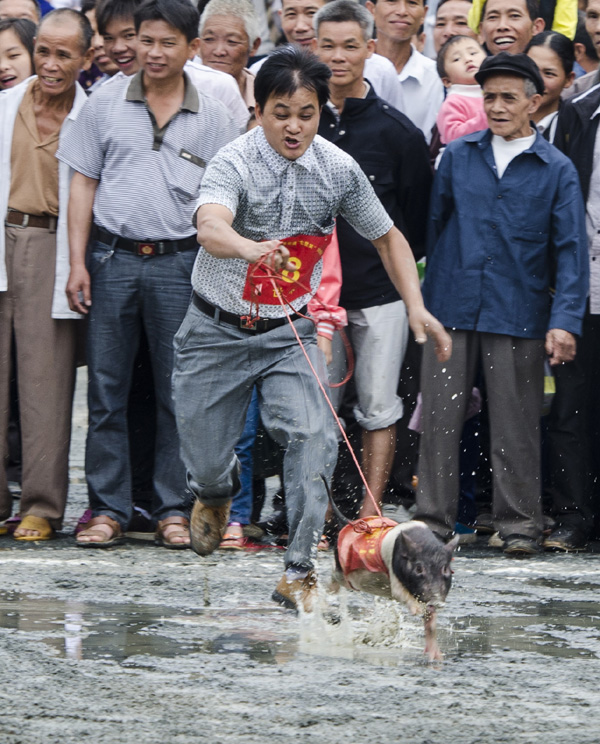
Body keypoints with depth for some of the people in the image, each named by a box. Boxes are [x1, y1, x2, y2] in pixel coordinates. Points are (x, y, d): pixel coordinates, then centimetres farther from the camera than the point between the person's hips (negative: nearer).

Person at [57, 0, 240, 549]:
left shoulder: (213, 118, 5)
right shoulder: (106, 104, 7)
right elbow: (83, 183, 8)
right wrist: (78, 263, 1)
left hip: (180, 262, -1)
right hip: (113, 258, 1)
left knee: (179, 391, 1)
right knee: (106, 390, 1)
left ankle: (175, 509, 8)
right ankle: (108, 509, 7)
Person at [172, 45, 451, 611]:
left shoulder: (338, 170, -7)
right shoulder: (235, 163, -20)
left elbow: (388, 237, 9)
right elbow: (210, 228, -41)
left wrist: (416, 307, -4)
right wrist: (251, 248, -63)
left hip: (290, 333, 2)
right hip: (217, 331, -2)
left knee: (312, 437, -21)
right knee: (206, 461, 5)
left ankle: (298, 574, -15)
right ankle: (215, 491, 45)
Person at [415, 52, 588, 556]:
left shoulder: (556, 170, 2)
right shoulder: (458, 156, 9)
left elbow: (570, 249, -2)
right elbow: (435, 225, 15)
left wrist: (565, 320, -12)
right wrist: (425, 301, 13)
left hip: (518, 316, -2)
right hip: (452, 308, 2)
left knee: (516, 425, 2)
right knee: (440, 419, 2)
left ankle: (519, 525, 10)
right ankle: (433, 521, 9)